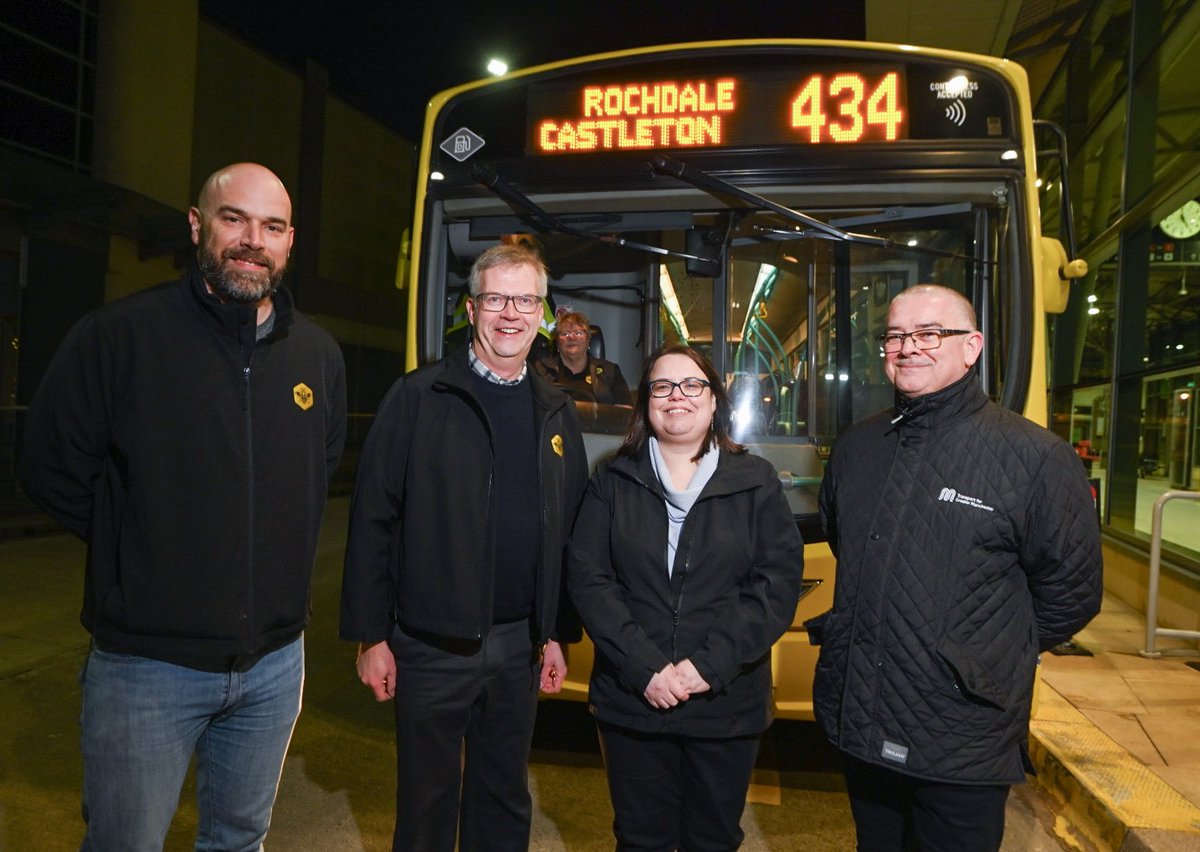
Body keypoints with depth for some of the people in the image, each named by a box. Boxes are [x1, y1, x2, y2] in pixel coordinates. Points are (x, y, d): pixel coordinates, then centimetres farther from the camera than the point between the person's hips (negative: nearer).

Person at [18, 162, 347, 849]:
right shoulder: (118, 335, -12)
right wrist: (136, 552, -1)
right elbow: (52, 468, -4)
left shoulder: (319, 354, 2)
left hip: (276, 660, 4)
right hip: (147, 664, -3)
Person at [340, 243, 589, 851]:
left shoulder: (556, 413, 7)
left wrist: (560, 634, 7)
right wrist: (370, 636, -10)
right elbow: (373, 520, -8)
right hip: (430, 643, -3)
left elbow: (570, 532, 9)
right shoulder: (418, 397, -7)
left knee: (505, 801, 19)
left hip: (519, 643, 4)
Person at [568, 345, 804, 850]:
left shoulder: (755, 483, 2)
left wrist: (710, 665, -15)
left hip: (727, 704, 0)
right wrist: (643, 667, -15)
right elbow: (587, 578, -3)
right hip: (631, 700, 1)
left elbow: (780, 582, -5)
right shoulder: (613, 482, 4)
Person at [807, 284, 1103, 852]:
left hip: (962, 747, -5)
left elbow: (1070, 592, -5)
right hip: (856, 723, 5)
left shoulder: (1034, 456, -12)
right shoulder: (856, 447, 5)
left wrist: (997, 657, 2)